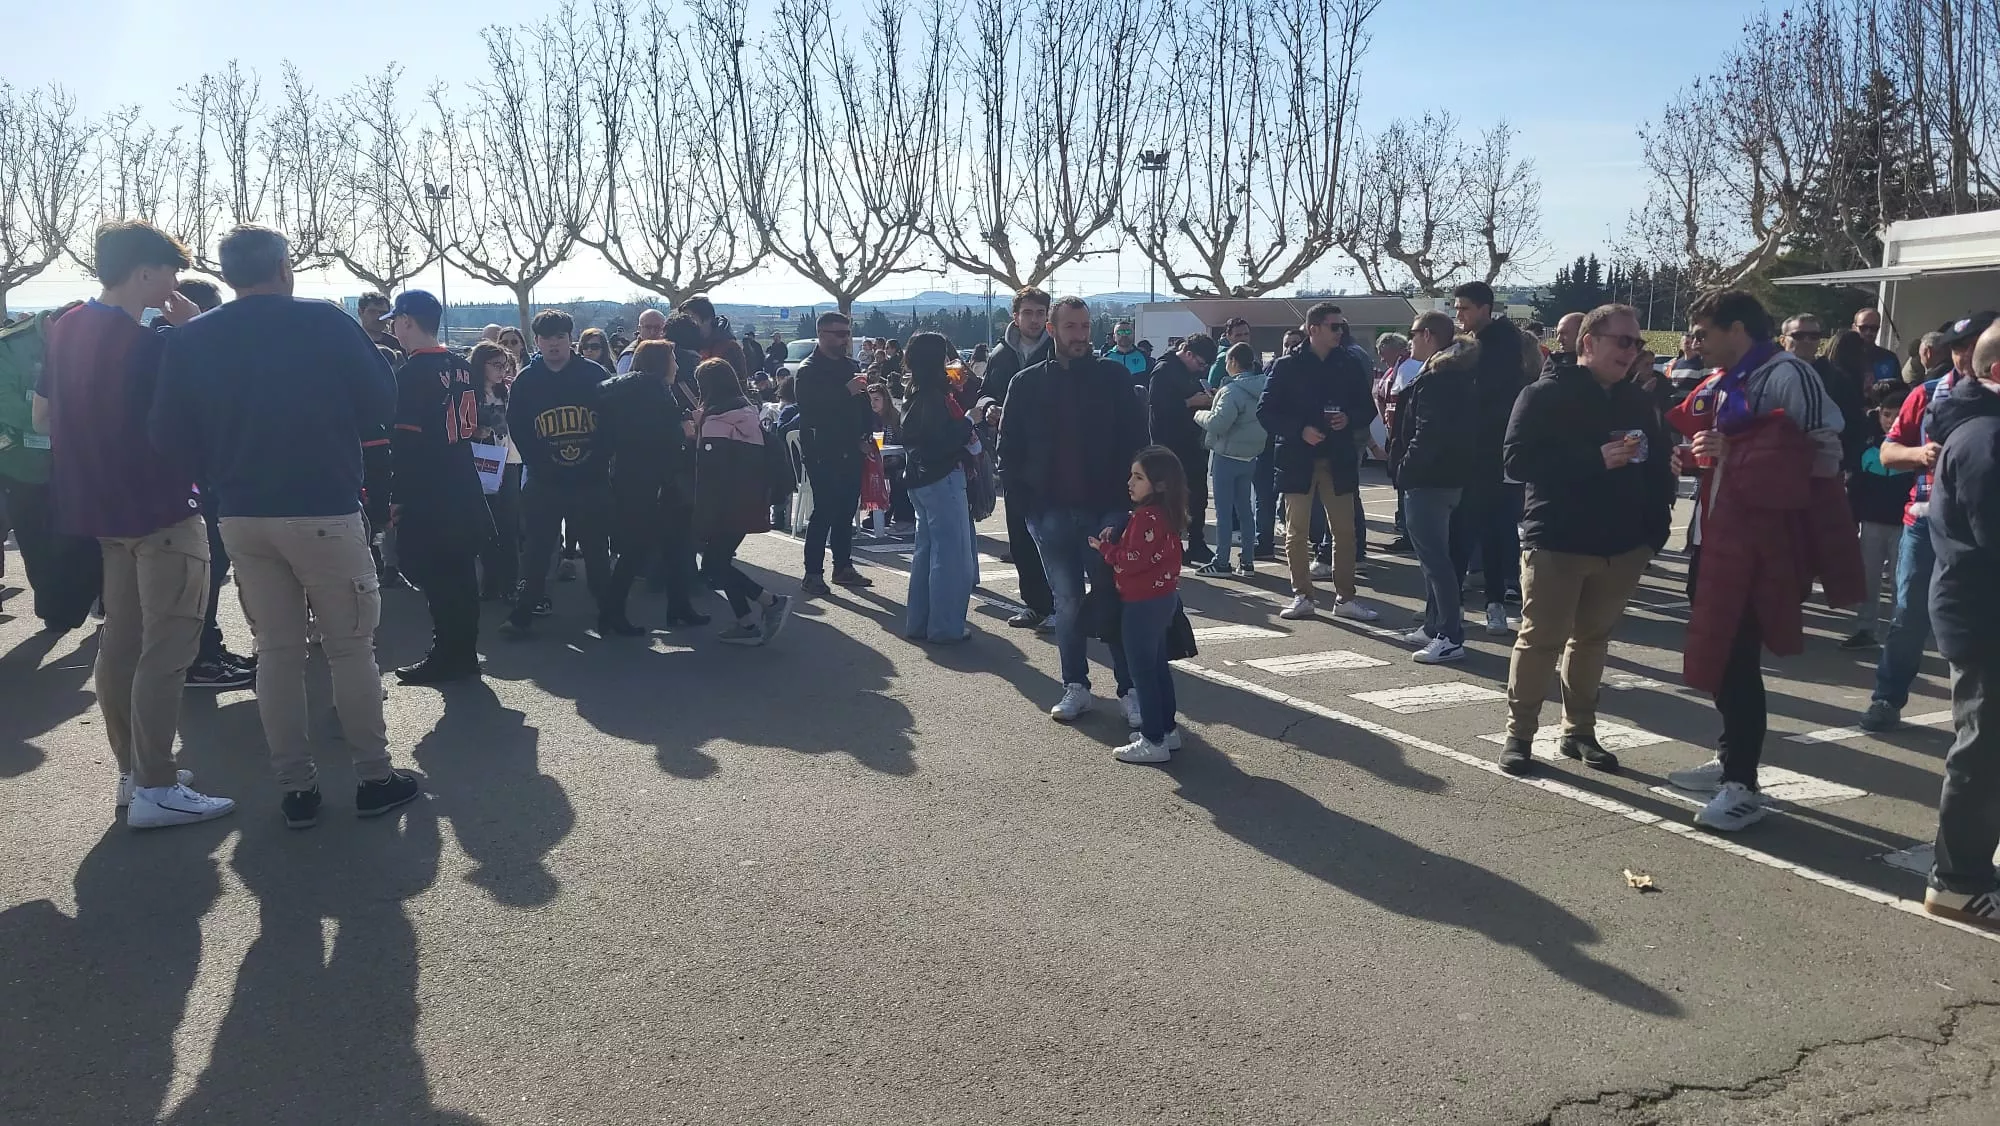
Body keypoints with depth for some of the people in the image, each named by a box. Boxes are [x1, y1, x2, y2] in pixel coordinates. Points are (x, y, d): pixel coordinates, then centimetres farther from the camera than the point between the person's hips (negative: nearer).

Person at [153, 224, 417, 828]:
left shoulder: (191, 340, 2)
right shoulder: (326, 323, -8)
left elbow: (170, 434, 3)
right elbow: (382, 405, -4)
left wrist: (222, 473, 19)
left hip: (241, 517, 4)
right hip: (325, 511, -4)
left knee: (276, 651, 11)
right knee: (350, 647, 6)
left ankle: (296, 788, 14)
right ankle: (374, 777, 11)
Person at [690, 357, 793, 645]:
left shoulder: (715, 418, -13)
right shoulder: (748, 412, 11)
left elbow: (709, 471, -15)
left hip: (726, 504, -8)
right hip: (749, 501, 8)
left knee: (712, 567, -2)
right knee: (720, 560, 13)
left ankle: (771, 602, -8)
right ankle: (747, 624, 7)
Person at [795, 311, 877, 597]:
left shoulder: (851, 366, 15)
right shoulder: (809, 370, -7)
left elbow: (864, 404, 19)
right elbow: (811, 410, -22)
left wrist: (866, 436, 4)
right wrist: (847, 392, -27)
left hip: (851, 452, 7)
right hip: (824, 453, -7)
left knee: (846, 511, 11)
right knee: (824, 512, -8)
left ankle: (843, 566, 21)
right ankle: (813, 574, -4)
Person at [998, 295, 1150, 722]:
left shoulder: (1114, 376, 2)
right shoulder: (1027, 383, 6)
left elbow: (1135, 440, -1)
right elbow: (1010, 447, 8)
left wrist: (1129, 496, -9)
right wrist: (1024, 502, -1)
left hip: (1107, 509, -1)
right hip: (1051, 511, 2)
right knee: (1067, 603, 9)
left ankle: (1130, 690, 8)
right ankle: (1075, 687, 19)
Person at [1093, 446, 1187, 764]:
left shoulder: (1147, 517, -22)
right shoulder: (1164, 515, 9)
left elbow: (1132, 560, -23)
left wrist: (1105, 546, -8)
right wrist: (1114, 542, 0)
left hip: (1142, 604, -10)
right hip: (1162, 598, 10)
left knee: (1142, 670, -3)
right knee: (1158, 666, 18)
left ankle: (1154, 741, 2)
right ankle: (1167, 729, 27)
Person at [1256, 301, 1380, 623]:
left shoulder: (1350, 365, 6)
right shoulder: (1287, 366, -2)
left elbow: (1368, 409, 12)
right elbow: (1266, 411, -4)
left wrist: (1349, 419, -10)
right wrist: (1300, 430, -17)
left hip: (1339, 460, 2)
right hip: (1298, 459, -2)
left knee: (1345, 532, 5)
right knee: (1297, 533, 3)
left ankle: (1345, 598, 14)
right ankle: (1302, 596, 13)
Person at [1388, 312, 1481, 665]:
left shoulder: (1435, 379, -17)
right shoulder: (1455, 375, 16)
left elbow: (1428, 434, -24)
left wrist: (1404, 470, -18)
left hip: (1427, 478, -11)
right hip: (1446, 475, 11)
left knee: (1433, 556, -8)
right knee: (1433, 553, 18)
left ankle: (1451, 638, -7)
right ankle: (1434, 626, 27)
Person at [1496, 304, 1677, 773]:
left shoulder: (1639, 402, 11)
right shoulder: (1546, 394, -7)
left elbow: (1659, 464, 14)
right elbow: (1517, 461, -16)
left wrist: (1655, 528, 1)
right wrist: (1595, 460, -22)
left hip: (1622, 545, 5)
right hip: (1556, 542, -5)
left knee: (1592, 639, 12)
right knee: (1540, 640, -2)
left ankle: (1579, 731, 22)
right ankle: (1519, 734, 9)